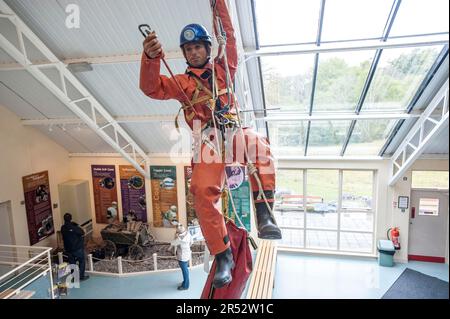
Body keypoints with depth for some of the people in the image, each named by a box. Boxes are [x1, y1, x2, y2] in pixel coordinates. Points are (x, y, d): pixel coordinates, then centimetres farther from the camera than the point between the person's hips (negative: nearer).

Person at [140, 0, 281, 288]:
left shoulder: (222, 69, 21)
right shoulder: (181, 83, 17)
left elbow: (229, 37, 14)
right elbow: (152, 88, 0)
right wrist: (150, 58, -19)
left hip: (234, 132, 1)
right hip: (209, 142, 0)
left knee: (258, 144, -35)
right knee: (202, 190, -24)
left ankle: (265, 215, -33)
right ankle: (223, 256, -14)